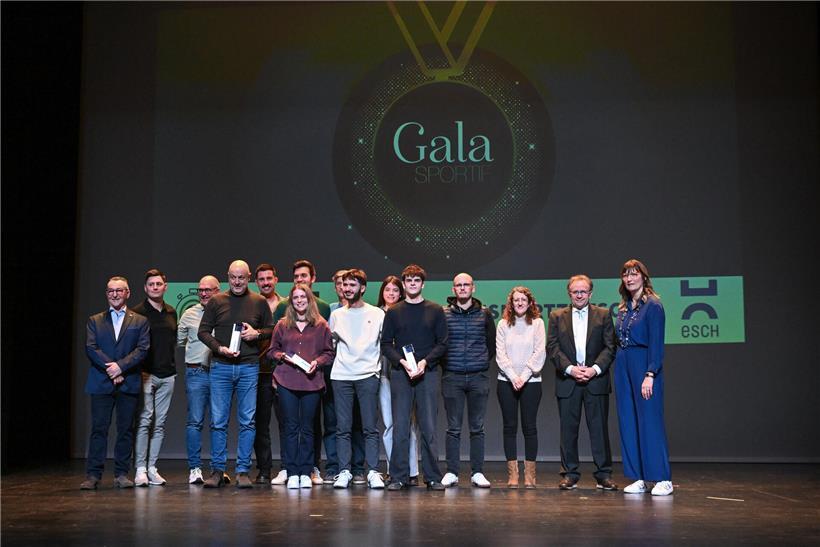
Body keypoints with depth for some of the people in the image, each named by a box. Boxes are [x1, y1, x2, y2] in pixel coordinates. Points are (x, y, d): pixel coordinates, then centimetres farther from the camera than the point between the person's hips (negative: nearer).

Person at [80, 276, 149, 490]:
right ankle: (93, 475, 2)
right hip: (101, 383, 0)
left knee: (126, 429, 2)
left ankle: (122, 474, 9)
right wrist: (110, 369, -11)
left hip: (128, 383, 0)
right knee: (99, 428, -1)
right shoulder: (95, 321, 13)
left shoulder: (140, 321, 11)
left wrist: (121, 366, -13)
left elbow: (142, 349, -1)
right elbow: (91, 348, 1)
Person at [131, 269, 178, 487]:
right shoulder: (137, 312, -2)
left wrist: (172, 366, 12)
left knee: (160, 424, 5)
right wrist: (139, 370, -9)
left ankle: (152, 468, 11)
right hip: (145, 374, -5)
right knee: (144, 421, -8)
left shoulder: (171, 313, 14)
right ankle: (140, 469, -3)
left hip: (167, 375, 5)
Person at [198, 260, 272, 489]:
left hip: (249, 367, 0)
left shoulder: (259, 302, 7)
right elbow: (203, 331, 5)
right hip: (220, 367, 0)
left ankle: (243, 471, 9)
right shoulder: (216, 301, 6)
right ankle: (217, 470, 11)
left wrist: (257, 333, -7)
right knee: (218, 421, 2)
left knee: (247, 421, 1)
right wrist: (219, 348, -10)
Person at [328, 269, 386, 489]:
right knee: (343, 428, 2)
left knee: (370, 427, -3)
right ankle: (344, 472, 6)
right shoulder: (336, 315, 12)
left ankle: (373, 472, 0)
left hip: (368, 375, -2)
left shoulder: (377, 314, 6)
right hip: (341, 376, 2)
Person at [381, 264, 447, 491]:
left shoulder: (435, 311, 8)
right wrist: (402, 361, -10)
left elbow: (443, 344, 4)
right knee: (400, 427, 0)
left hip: (428, 373, -1)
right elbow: (386, 344, 6)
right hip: (400, 374, 1)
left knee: (429, 427, 0)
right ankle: (399, 477, 6)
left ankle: (433, 477, 6)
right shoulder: (393, 312, 10)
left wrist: (425, 361, -11)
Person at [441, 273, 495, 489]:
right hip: (452, 377, -1)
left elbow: (492, 343, 16)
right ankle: (451, 473, 7)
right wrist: (446, 363, 5)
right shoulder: (443, 313, 2)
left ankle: (477, 473, 10)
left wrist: (483, 362, 10)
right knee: (453, 428, 1)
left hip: (478, 377, 1)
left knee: (477, 428, 4)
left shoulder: (484, 314, 7)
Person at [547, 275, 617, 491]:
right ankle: (570, 474, 12)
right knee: (568, 429, 4)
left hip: (596, 380, -1)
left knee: (599, 428, 1)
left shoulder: (603, 315, 7)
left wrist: (595, 369, -11)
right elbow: (552, 348, 2)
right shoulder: (557, 317, 9)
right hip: (567, 381, 1)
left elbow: (610, 347, 2)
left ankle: (604, 474, 8)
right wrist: (570, 369, -11)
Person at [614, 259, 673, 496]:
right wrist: (619, 367, 8)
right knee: (628, 423, 6)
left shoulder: (653, 305, -7)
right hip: (623, 367, 7)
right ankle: (638, 479, 12)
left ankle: (663, 480, 2)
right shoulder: (623, 308, 14)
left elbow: (656, 343, -13)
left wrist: (650, 375, -19)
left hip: (644, 367, -7)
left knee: (650, 421, -6)